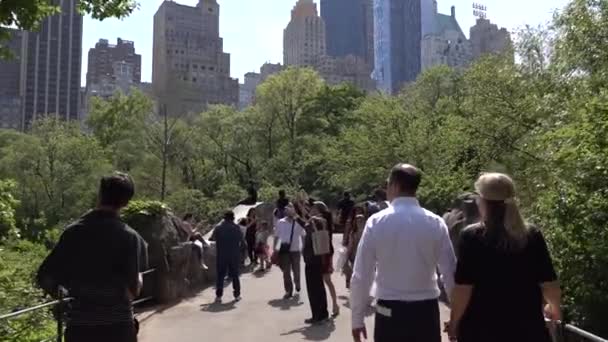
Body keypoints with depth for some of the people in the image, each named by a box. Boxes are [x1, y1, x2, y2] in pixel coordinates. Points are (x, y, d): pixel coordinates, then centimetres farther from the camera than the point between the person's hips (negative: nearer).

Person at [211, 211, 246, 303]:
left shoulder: (218, 228, -5)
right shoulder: (237, 228, -5)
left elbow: (213, 238, 7)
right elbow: (243, 241, -3)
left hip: (221, 255, 0)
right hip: (235, 255, 0)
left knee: (220, 275, 8)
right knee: (235, 275, 11)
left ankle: (218, 296, 6)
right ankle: (237, 295, 13)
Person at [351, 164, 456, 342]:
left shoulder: (376, 222, -8)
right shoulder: (436, 223, -4)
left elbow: (361, 275, -6)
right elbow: (451, 272, -1)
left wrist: (357, 318, 5)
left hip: (390, 313, -1)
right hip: (426, 311, 2)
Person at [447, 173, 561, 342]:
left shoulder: (472, 236, -12)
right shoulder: (532, 236, -3)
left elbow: (463, 288, -14)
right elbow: (549, 284, 1)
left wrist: (454, 322, 1)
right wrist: (555, 308, 22)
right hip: (526, 328, 3)